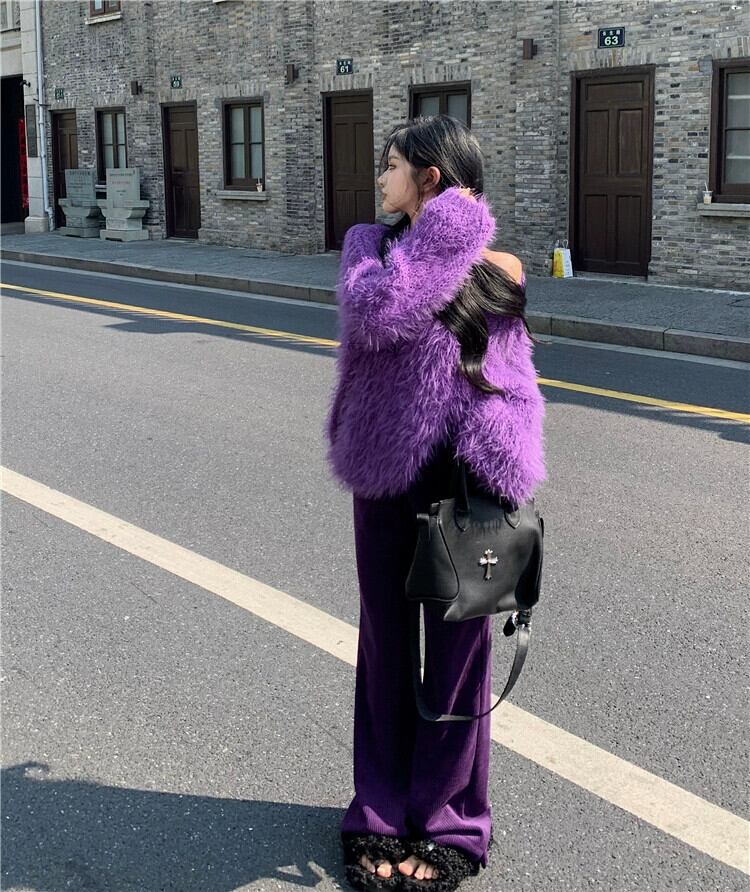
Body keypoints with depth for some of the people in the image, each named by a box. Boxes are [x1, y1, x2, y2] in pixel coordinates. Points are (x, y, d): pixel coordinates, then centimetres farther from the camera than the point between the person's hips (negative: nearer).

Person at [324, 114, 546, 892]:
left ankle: (447, 824, 25)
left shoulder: (498, 273, -3)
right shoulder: (370, 244, 1)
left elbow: (516, 389, -2)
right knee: (386, 643, 13)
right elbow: (371, 314, -21)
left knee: (457, 649, 9)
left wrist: (502, 490, -13)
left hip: (465, 485, -2)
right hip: (387, 479, 2)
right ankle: (383, 814, 28)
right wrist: (446, 237, -18)